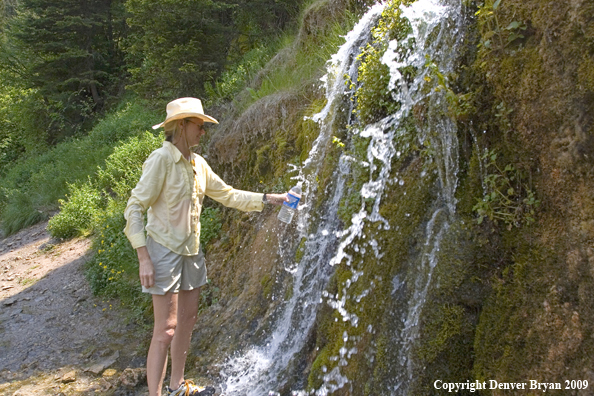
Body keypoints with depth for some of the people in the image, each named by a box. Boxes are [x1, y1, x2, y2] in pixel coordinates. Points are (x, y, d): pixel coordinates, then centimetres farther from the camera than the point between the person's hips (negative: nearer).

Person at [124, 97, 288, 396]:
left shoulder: (197, 163, 7)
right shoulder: (160, 159, -15)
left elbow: (227, 195, 14)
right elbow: (134, 208, -16)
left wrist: (268, 199, 8)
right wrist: (143, 258, -20)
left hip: (191, 251, 8)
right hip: (164, 251, -8)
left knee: (187, 321, 15)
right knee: (165, 330, -6)